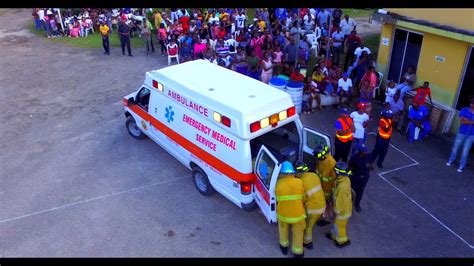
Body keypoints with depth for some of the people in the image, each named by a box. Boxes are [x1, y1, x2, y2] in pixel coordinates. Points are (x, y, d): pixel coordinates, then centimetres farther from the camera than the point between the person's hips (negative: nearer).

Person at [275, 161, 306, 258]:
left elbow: (277, 199, -1)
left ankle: (284, 247, 50)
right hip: (298, 214, 0)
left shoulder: (278, 183, -16)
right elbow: (304, 198, -2)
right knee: (298, 233, 24)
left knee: (283, 230, 30)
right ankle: (298, 253, 39)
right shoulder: (299, 182, -14)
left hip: (282, 214, 1)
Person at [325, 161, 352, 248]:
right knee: (337, 223, 29)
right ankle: (334, 236, 51)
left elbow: (340, 201, -28)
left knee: (339, 225, 17)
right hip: (345, 207, 8)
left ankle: (343, 240, 40)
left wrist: (336, 211, -11)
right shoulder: (345, 179, -12)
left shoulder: (342, 186, -40)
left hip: (343, 210, -8)